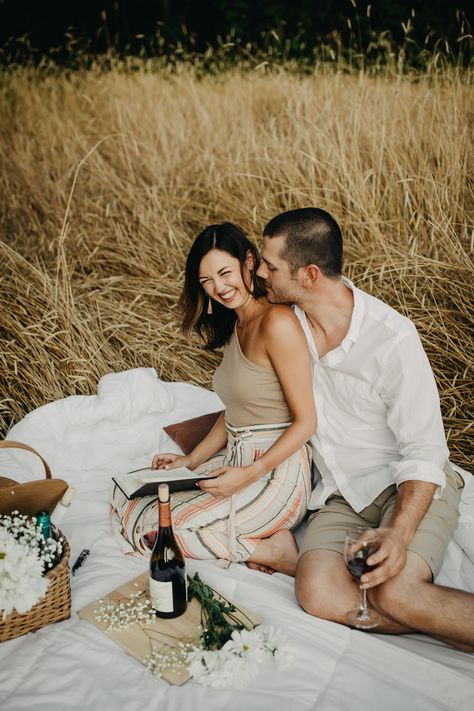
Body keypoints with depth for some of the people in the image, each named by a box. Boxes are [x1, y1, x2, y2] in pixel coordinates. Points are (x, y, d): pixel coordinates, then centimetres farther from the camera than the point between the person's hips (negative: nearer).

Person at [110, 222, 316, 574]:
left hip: (275, 476, -10)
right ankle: (250, 540, -1)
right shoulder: (234, 325, 11)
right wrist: (191, 460, 7)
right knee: (129, 496, 6)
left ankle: (271, 551, -4)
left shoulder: (278, 322, -18)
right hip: (237, 462, 10)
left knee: (149, 527, -13)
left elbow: (306, 421, -17)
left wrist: (249, 475, -23)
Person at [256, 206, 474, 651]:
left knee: (393, 593, -32)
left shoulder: (393, 339, -20)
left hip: (409, 487, -4)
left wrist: (399, 533, -31)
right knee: (319, 596, -23)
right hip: (341, 494, 5)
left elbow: (424, 452, -17)